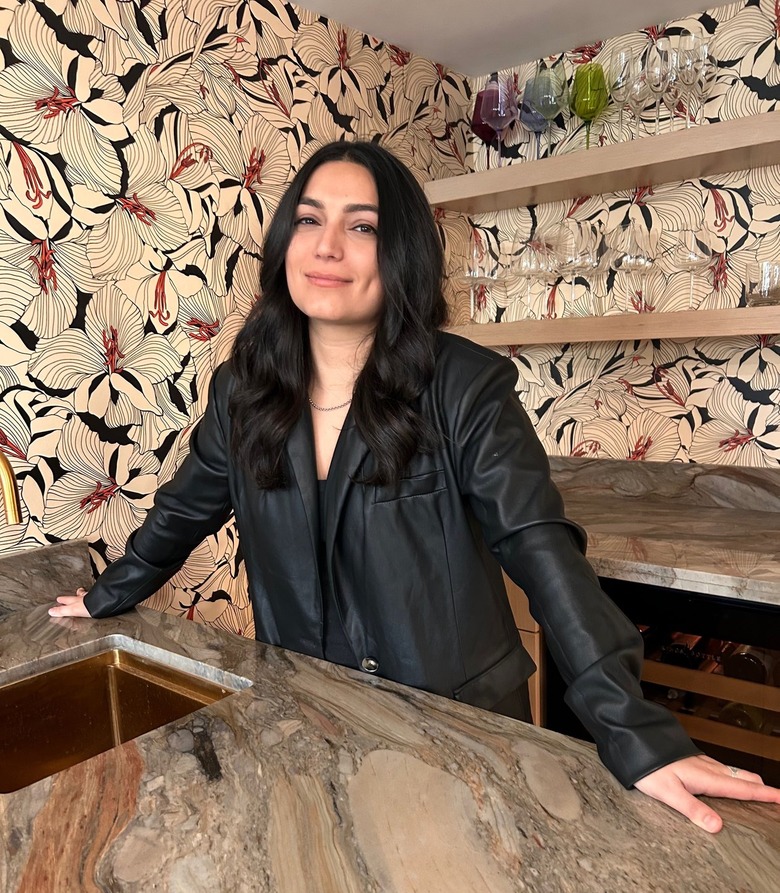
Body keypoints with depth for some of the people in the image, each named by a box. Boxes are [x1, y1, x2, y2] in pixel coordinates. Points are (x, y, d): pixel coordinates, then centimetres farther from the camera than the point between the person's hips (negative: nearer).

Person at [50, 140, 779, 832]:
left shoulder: (465, 388, -19)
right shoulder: (243, 388, -6)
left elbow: (539, 548, -25)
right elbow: (185, 509, 9)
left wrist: (636, 731, -31)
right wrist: (108, 597, 17)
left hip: (459, 713, -3)